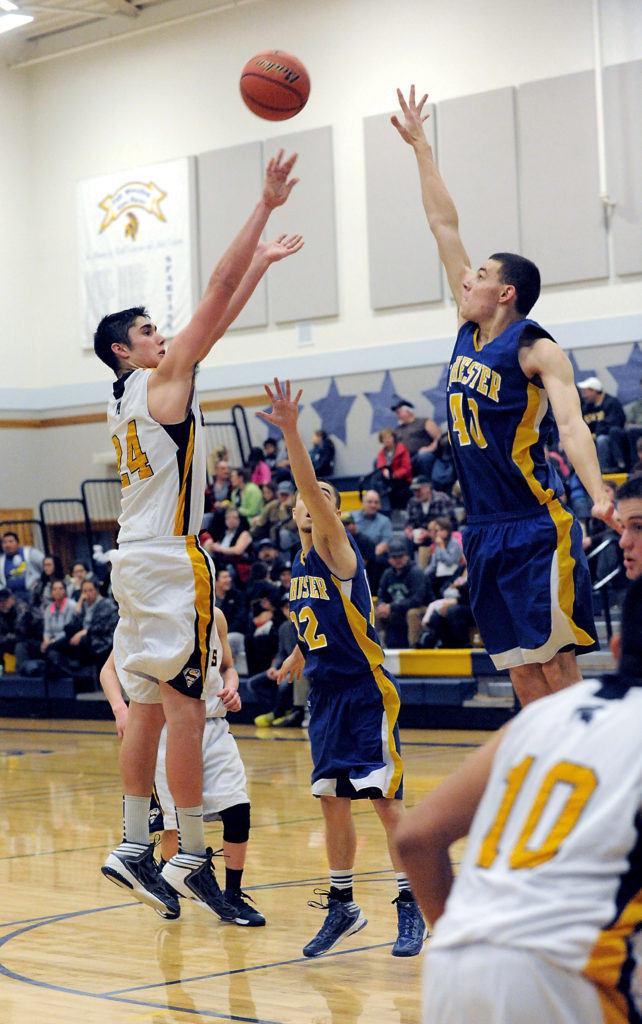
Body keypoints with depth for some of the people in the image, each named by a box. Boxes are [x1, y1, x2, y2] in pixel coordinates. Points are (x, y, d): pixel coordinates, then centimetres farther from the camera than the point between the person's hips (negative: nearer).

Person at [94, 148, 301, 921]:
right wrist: (265, 205, -7)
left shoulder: (128, 397, 17)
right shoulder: (162, 380, -6)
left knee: (148, 707, 11)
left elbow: (218, 317, 23)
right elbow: (216, 297, -9)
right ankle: (192, 858, -6)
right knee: (183, 706, -8)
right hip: (170, 562, -10)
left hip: (138, 561, 10)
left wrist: (261, 263, 27)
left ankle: (133, 849, 13)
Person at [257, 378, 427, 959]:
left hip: (367, 693, -7)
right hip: (325, 693, 7)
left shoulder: (337, 550, -9)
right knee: (333, 803, 9)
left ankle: (411, 908, 0)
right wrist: (299, 655, 25)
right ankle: (342, 906, 20)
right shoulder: (300, 564, 12)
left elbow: (312, 487, -26)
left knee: (386, 800, -7)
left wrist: (291, 432, -37)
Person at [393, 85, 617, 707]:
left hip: (537, 531, -7)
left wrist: (598, 494, -36)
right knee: (523, 677, 5)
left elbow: (572, 425, -19)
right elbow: (444, 227, 16)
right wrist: (420, 147, 21)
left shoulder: (537, 350, -7)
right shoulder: (471, 331, 12)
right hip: (485, 533, 7)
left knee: (557, 667, -8)